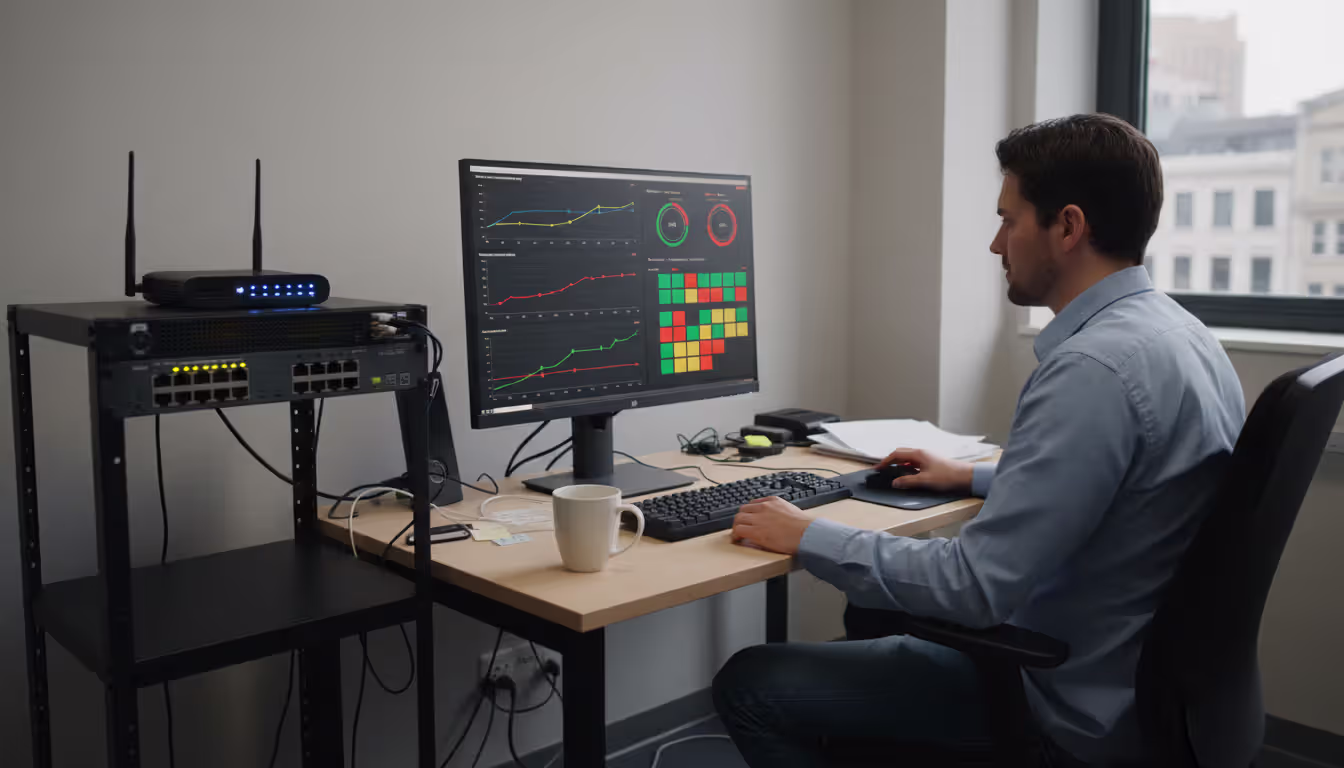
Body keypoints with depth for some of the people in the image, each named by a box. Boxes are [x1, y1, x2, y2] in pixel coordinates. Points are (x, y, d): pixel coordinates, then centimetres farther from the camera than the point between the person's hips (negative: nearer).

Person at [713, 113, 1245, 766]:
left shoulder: (1093, 368, -28)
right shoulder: (1177, 331, 4)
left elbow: (979, 585, -29)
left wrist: (807, 538, -18)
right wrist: (974, 478, 23)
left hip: (1077, 714, -10)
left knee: (748, 684, -7)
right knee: (875, 612, 28)